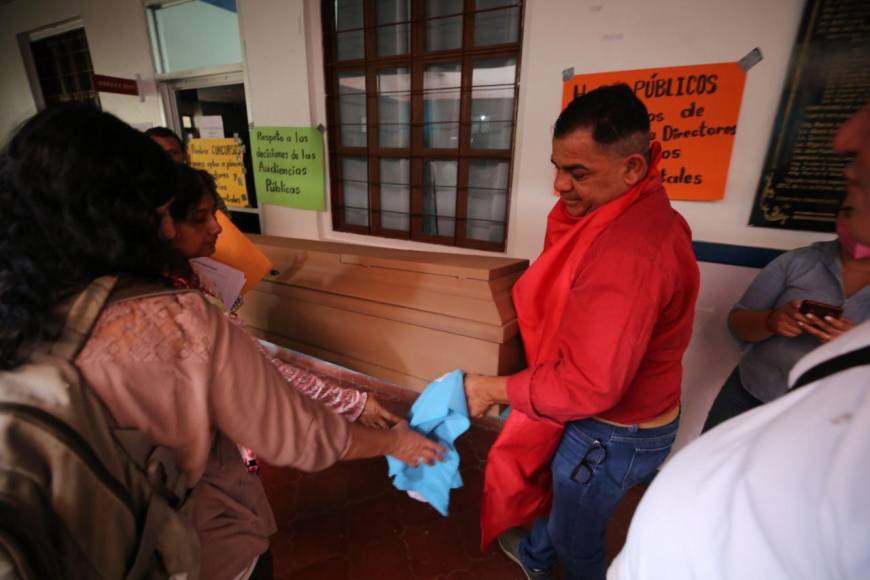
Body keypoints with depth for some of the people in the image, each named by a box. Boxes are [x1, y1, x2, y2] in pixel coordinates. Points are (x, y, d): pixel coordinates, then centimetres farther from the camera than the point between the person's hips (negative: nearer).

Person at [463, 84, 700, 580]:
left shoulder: (627, 252, -35)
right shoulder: (637, 214, -2)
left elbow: (589, 386, -33)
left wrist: (495, 390, -23)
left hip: (612, 434, -9)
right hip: (618, 409, 10)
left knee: (576, 537, 19)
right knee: (556, 484, 33)